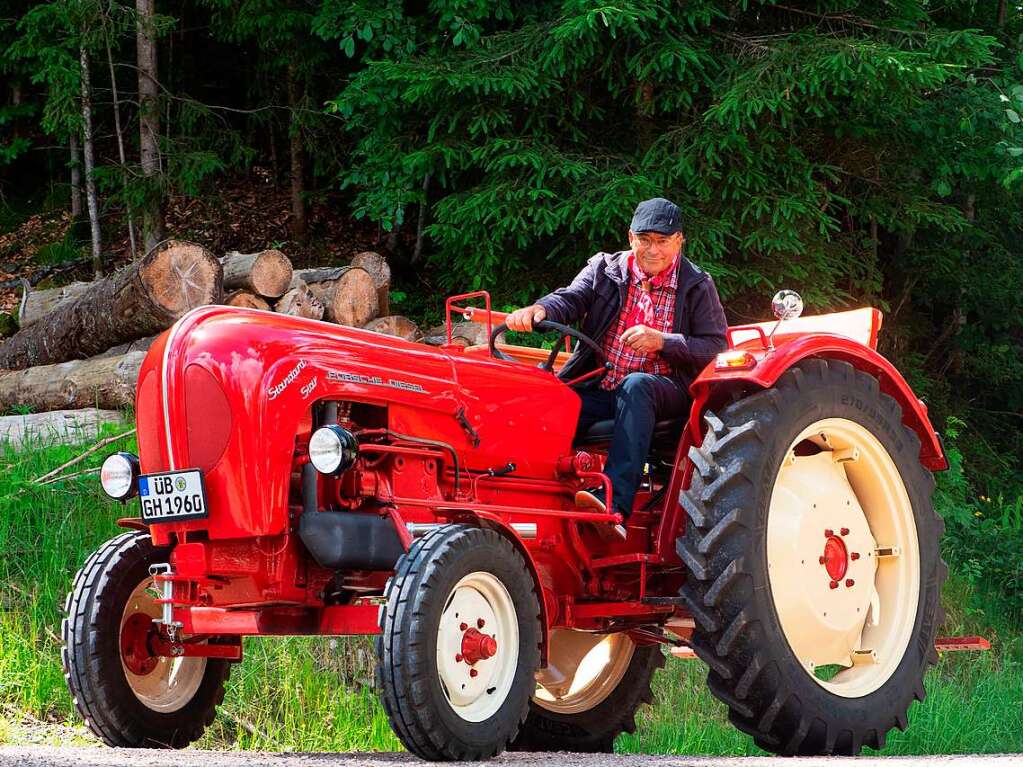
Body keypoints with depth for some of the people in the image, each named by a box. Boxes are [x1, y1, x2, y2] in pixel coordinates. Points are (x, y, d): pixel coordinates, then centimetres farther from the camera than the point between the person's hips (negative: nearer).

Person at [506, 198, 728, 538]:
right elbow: (570, 299, -3)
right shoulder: (605, 269, 12)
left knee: (634, 385, -38)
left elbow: (717, 346, -1)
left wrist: (662, 341, -16)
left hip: (662, 391, -2)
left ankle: (615, 500, -49)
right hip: (599, 388, 2)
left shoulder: (697, 286, 6)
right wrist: (539, 310, -28)